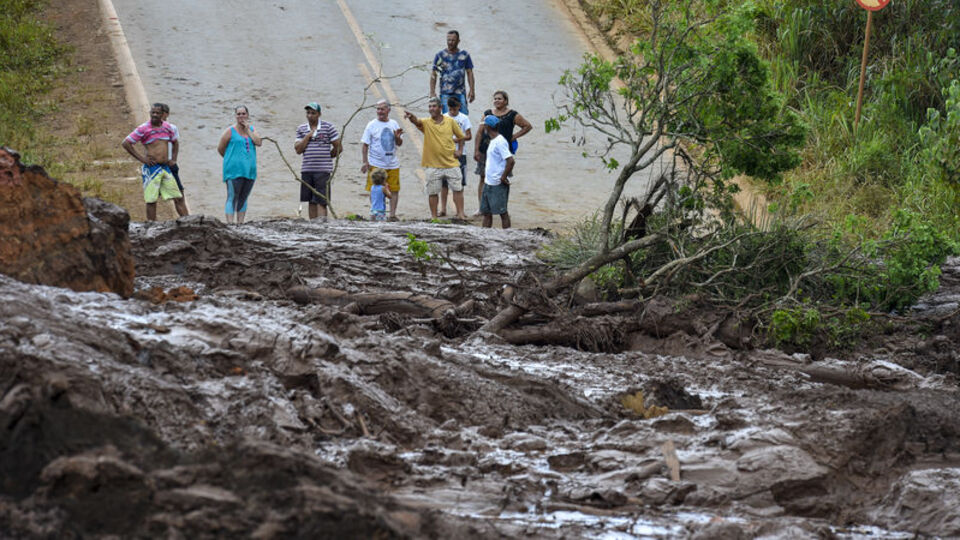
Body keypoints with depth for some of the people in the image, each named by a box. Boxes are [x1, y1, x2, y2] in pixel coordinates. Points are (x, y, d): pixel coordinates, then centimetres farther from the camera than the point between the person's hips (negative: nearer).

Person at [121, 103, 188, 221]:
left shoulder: (167, 127, 8)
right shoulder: (143, 129, -7)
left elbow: (175, 142, 26)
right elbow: (126, 143, -7)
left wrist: (174, 159, 12)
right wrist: (141, 158, -10)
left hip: (166, 167, 5)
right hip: (151, 168, -5)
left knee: (178, 198, 3)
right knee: (151, 200, -2)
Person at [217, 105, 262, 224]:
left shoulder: (251, 129, 12)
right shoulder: (230, 131, -2)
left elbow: (259, 142, -4)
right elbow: (220, 148, 3)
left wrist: (248, 129, -6)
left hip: (249, 170, 5)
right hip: (234, 170, -5)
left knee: (243, 198, 11)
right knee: (232, 198, -12)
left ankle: (240, 224, 17)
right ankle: (230, 224, -18)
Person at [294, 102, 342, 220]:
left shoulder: (328, 127, -1)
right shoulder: (301, 129, 10)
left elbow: (338, 148, 2)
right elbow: (298, 150, 2)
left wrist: (327, 157, 8)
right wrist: (308, 136, -6)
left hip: (323, 170, -4)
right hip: (307, 169, 4)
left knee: (321, 201, -10)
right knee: (311, 201, 8)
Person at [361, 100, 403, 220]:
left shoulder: (394, 124, 9)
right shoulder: (372, 125, -2)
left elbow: (399, 144, 14)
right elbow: (365, 145, -2)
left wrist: (398, 137, -9)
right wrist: (365, 162, -8)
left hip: (393, 164, 3)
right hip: (376, 164, -3)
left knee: (394, 190, 2)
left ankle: (393, 214, 9)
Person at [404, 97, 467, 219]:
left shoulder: (450, 121, 2)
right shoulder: (426, 123, -4)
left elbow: (460, 137, 14)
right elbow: (416, 121, -28)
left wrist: (452, 141, 1)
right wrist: (410, 116, -48)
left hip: (451, 163, 1)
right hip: (433, 165, -1)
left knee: (458, 189, 3)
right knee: (433, 192, 3)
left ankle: (461, 214, 11)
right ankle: (434, 217, 12)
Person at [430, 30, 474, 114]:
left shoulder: (464, 55, 8)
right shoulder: (440, 56, 3)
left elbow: (469, 73, 11)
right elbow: (433, 75, 4)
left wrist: (471, 90, 2)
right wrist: (432, 92, -4)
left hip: (460, 92, 1)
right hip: (445, 93, -1)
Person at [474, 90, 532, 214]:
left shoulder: (512, 115, 2)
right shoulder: (488, 113, 11)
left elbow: (528, 126, 8)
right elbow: (480, 132, 9)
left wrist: (514, 136, 1)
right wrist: (476, 150, 2)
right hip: (485, 151, 3)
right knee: (483, 178, 3)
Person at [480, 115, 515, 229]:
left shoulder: (500, 142, -18)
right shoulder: (493, 141, 13)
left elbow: (510, 161, -26)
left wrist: (503, 177, -20)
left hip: (499, 185, -10)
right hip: (489, 183, 10)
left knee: (502, 212, -3)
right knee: (486, 212, 12)